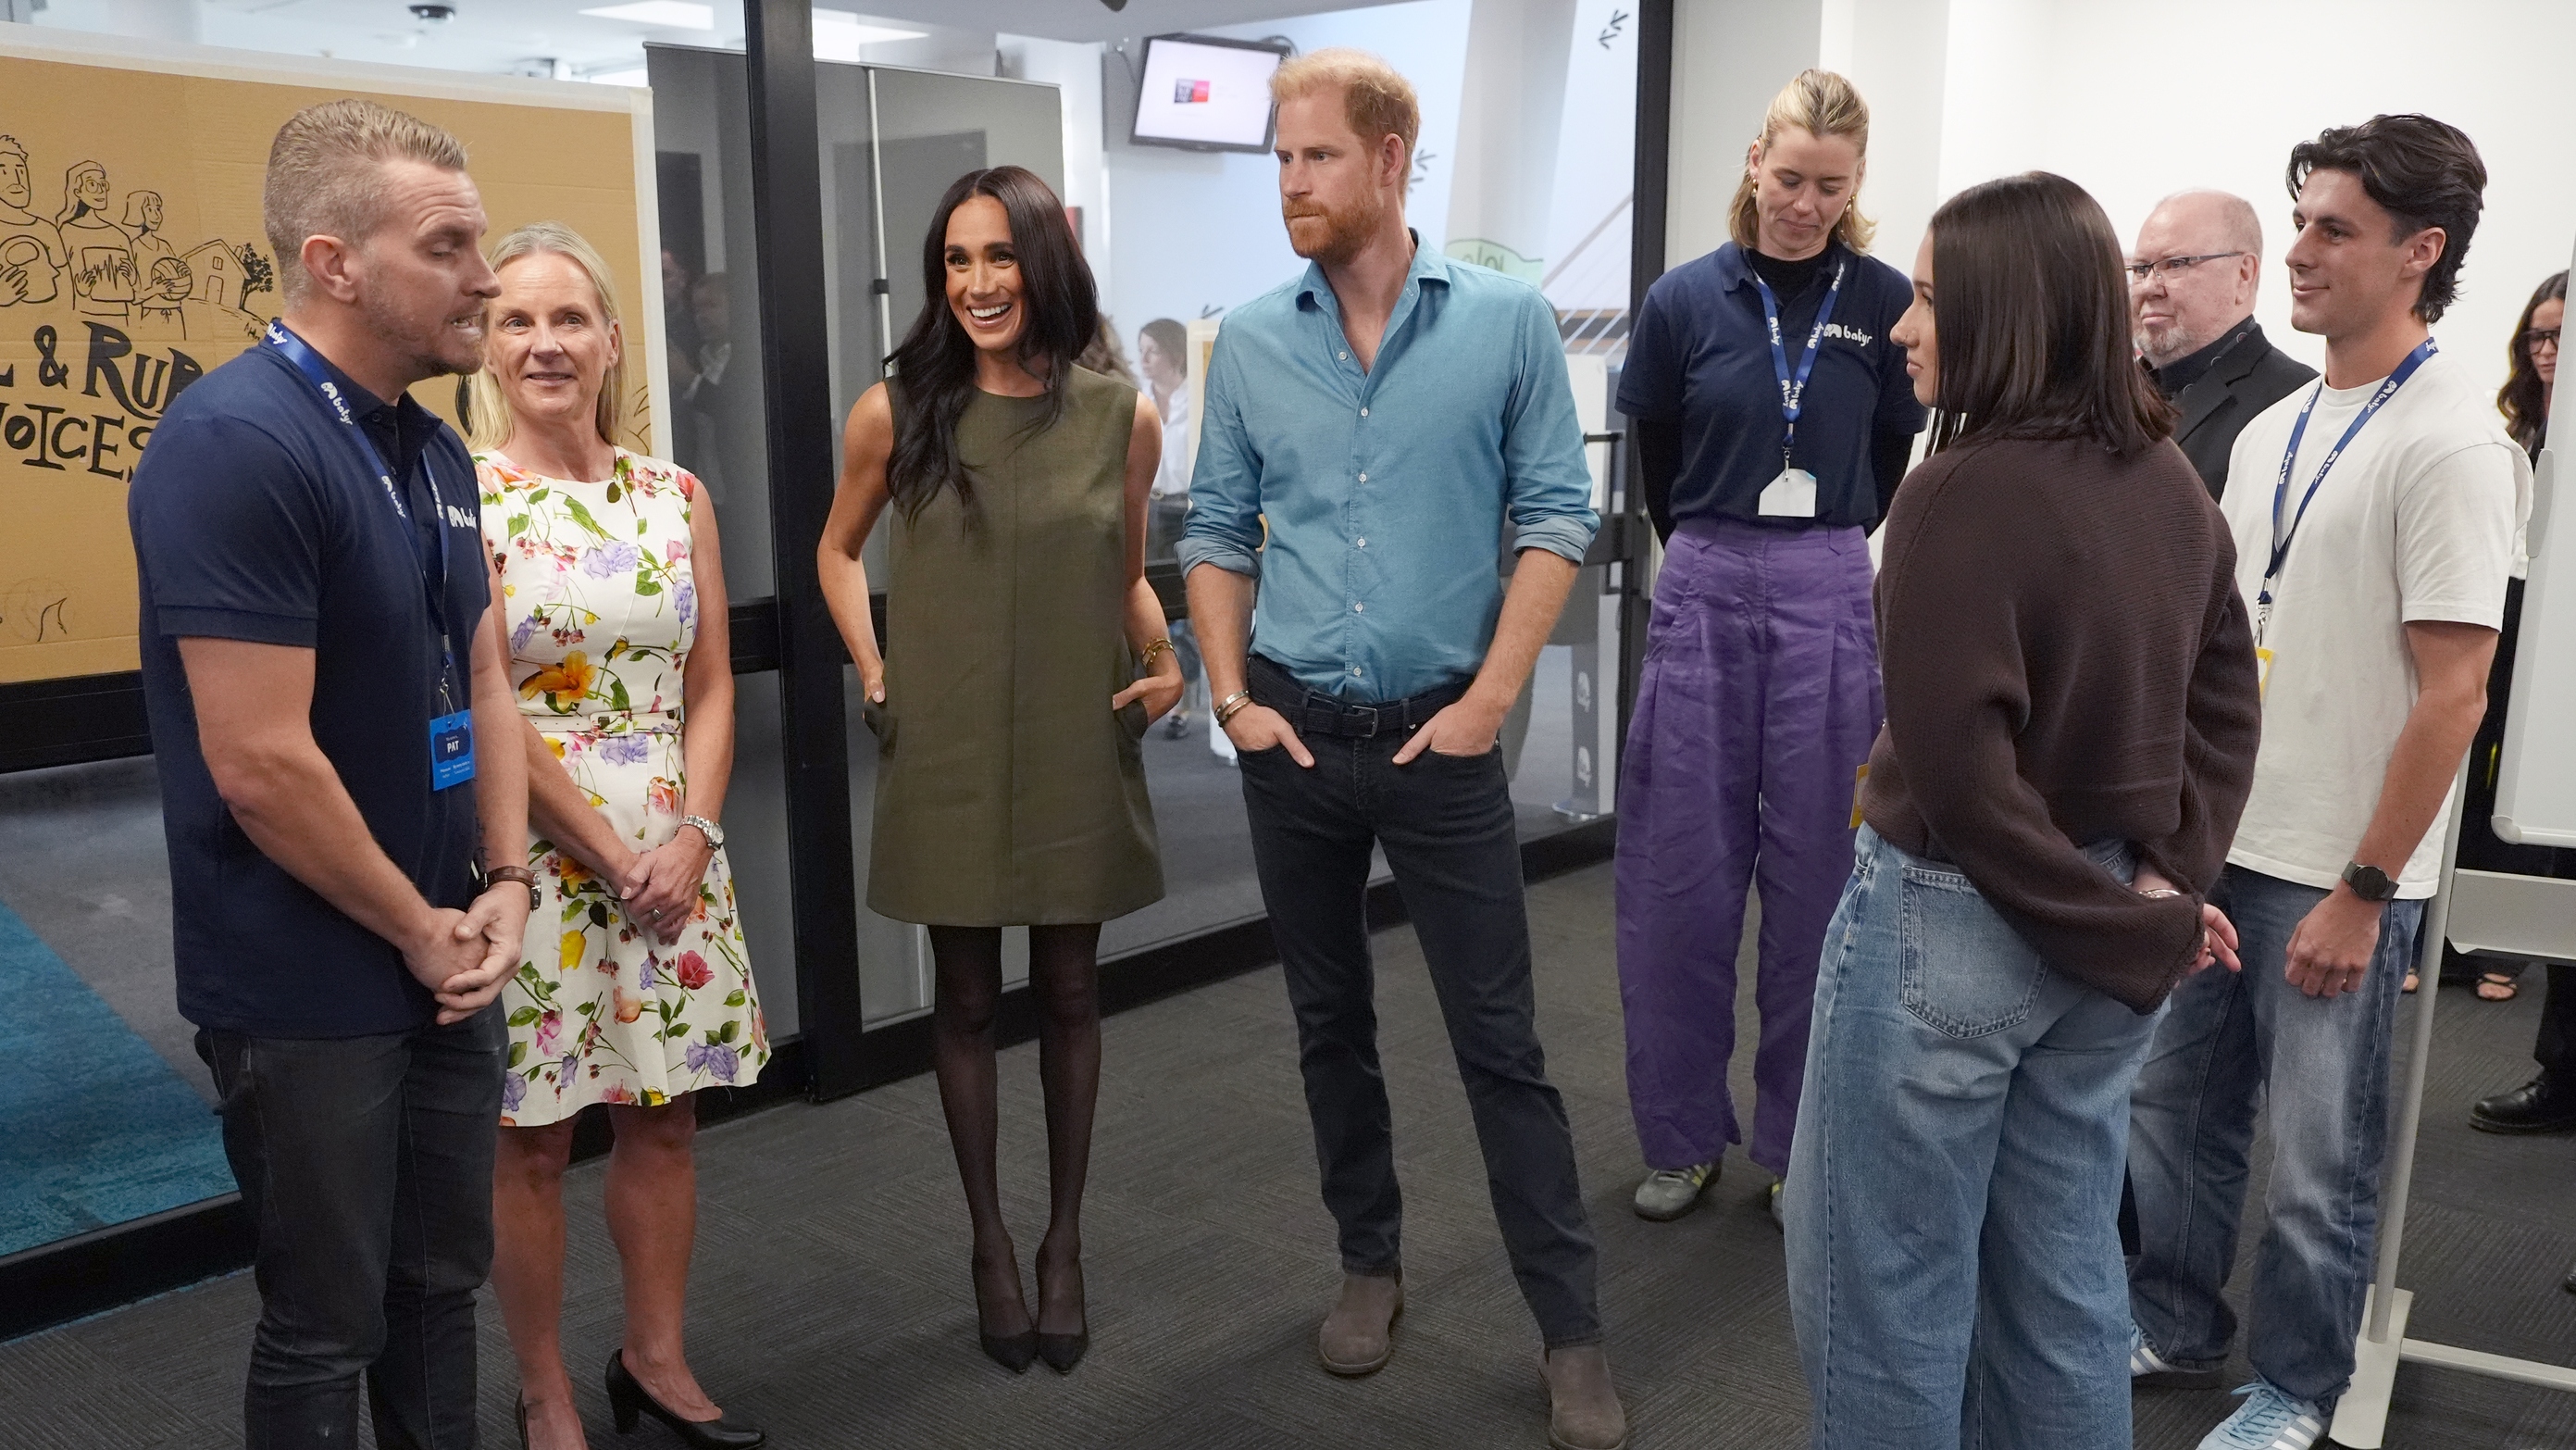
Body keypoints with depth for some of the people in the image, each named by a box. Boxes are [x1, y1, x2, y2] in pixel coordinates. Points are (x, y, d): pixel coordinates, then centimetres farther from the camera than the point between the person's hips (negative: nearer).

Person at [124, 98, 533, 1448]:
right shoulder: (236, 442, -21)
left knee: (443, 1284, 19)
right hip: (309, 992, -7)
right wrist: (417, 929, -13)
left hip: (445, 961, 8)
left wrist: (504, 884, -2)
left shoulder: (435, 450, 6)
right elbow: (259, 764, -25)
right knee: (326, 1324, 9)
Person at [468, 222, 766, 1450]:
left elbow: (710, 688, 7)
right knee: (532, 1142, 7)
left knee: (663, 1113, 13)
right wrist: (609, 852, -12)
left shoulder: (675, 498, 6)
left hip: (672, 856, 4)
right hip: (531, 856, -4)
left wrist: (691, 836, -6)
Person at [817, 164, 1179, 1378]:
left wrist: (1166, 664, -7)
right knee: (967, 1000, 11)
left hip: (1080, 752, 1)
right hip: (948, 754, 0)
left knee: (1069, 994, 12)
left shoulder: (1121, 418, -4)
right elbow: (839, 550, 10)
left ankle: (1065, 1240, 30)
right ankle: (991, 1242, 29)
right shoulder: (895, 413, -6)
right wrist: (872, 671, -1)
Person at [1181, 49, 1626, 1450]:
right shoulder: (1248, 341, 2)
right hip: (1294, 737, 3)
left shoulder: (1506, 322, -5)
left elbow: (1555, 519, -4)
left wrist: (1488, 701, -10)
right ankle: (1369, 1262, 33)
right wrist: (1232, 698, -2)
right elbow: (1216, 532, 8)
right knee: (1330, 1021, 14)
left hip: (1440, 738, -3)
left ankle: (1570, 1331, 12)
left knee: (1500, 1041, 1)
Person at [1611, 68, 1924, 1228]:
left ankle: (1800, 1141, 21)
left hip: (1831, 599, 0)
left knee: (1817, 880, 6)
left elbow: (1895, 458, 13)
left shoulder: (1885, 304, 0)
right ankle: (1683, 1134, 20)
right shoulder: (1686, 299, 0)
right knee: (1680, 875, 4)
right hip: (1703, 593, 0)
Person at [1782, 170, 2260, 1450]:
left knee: (1886, 1283, 9)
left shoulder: (1963, 493, -20)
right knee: (2062, 1271, 20)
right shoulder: (2170, 481, 3)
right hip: (2107, 939, 8)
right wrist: (2166, 878, 1)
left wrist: (2138, 930, -12)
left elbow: (1956, 769, -22)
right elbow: (2224, 705, 10)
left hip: (1954, 922, -7)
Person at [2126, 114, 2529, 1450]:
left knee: (2315, 1161, 7)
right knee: (2173, 1107, 16)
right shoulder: (2269, 432, 9)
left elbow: (2451, 697, -17)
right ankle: (2175, 1323, 36)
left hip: (2336, 876, -7)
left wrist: (2362, 895, -17)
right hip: (2213, 844, 7)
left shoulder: (2449, 447, -14)